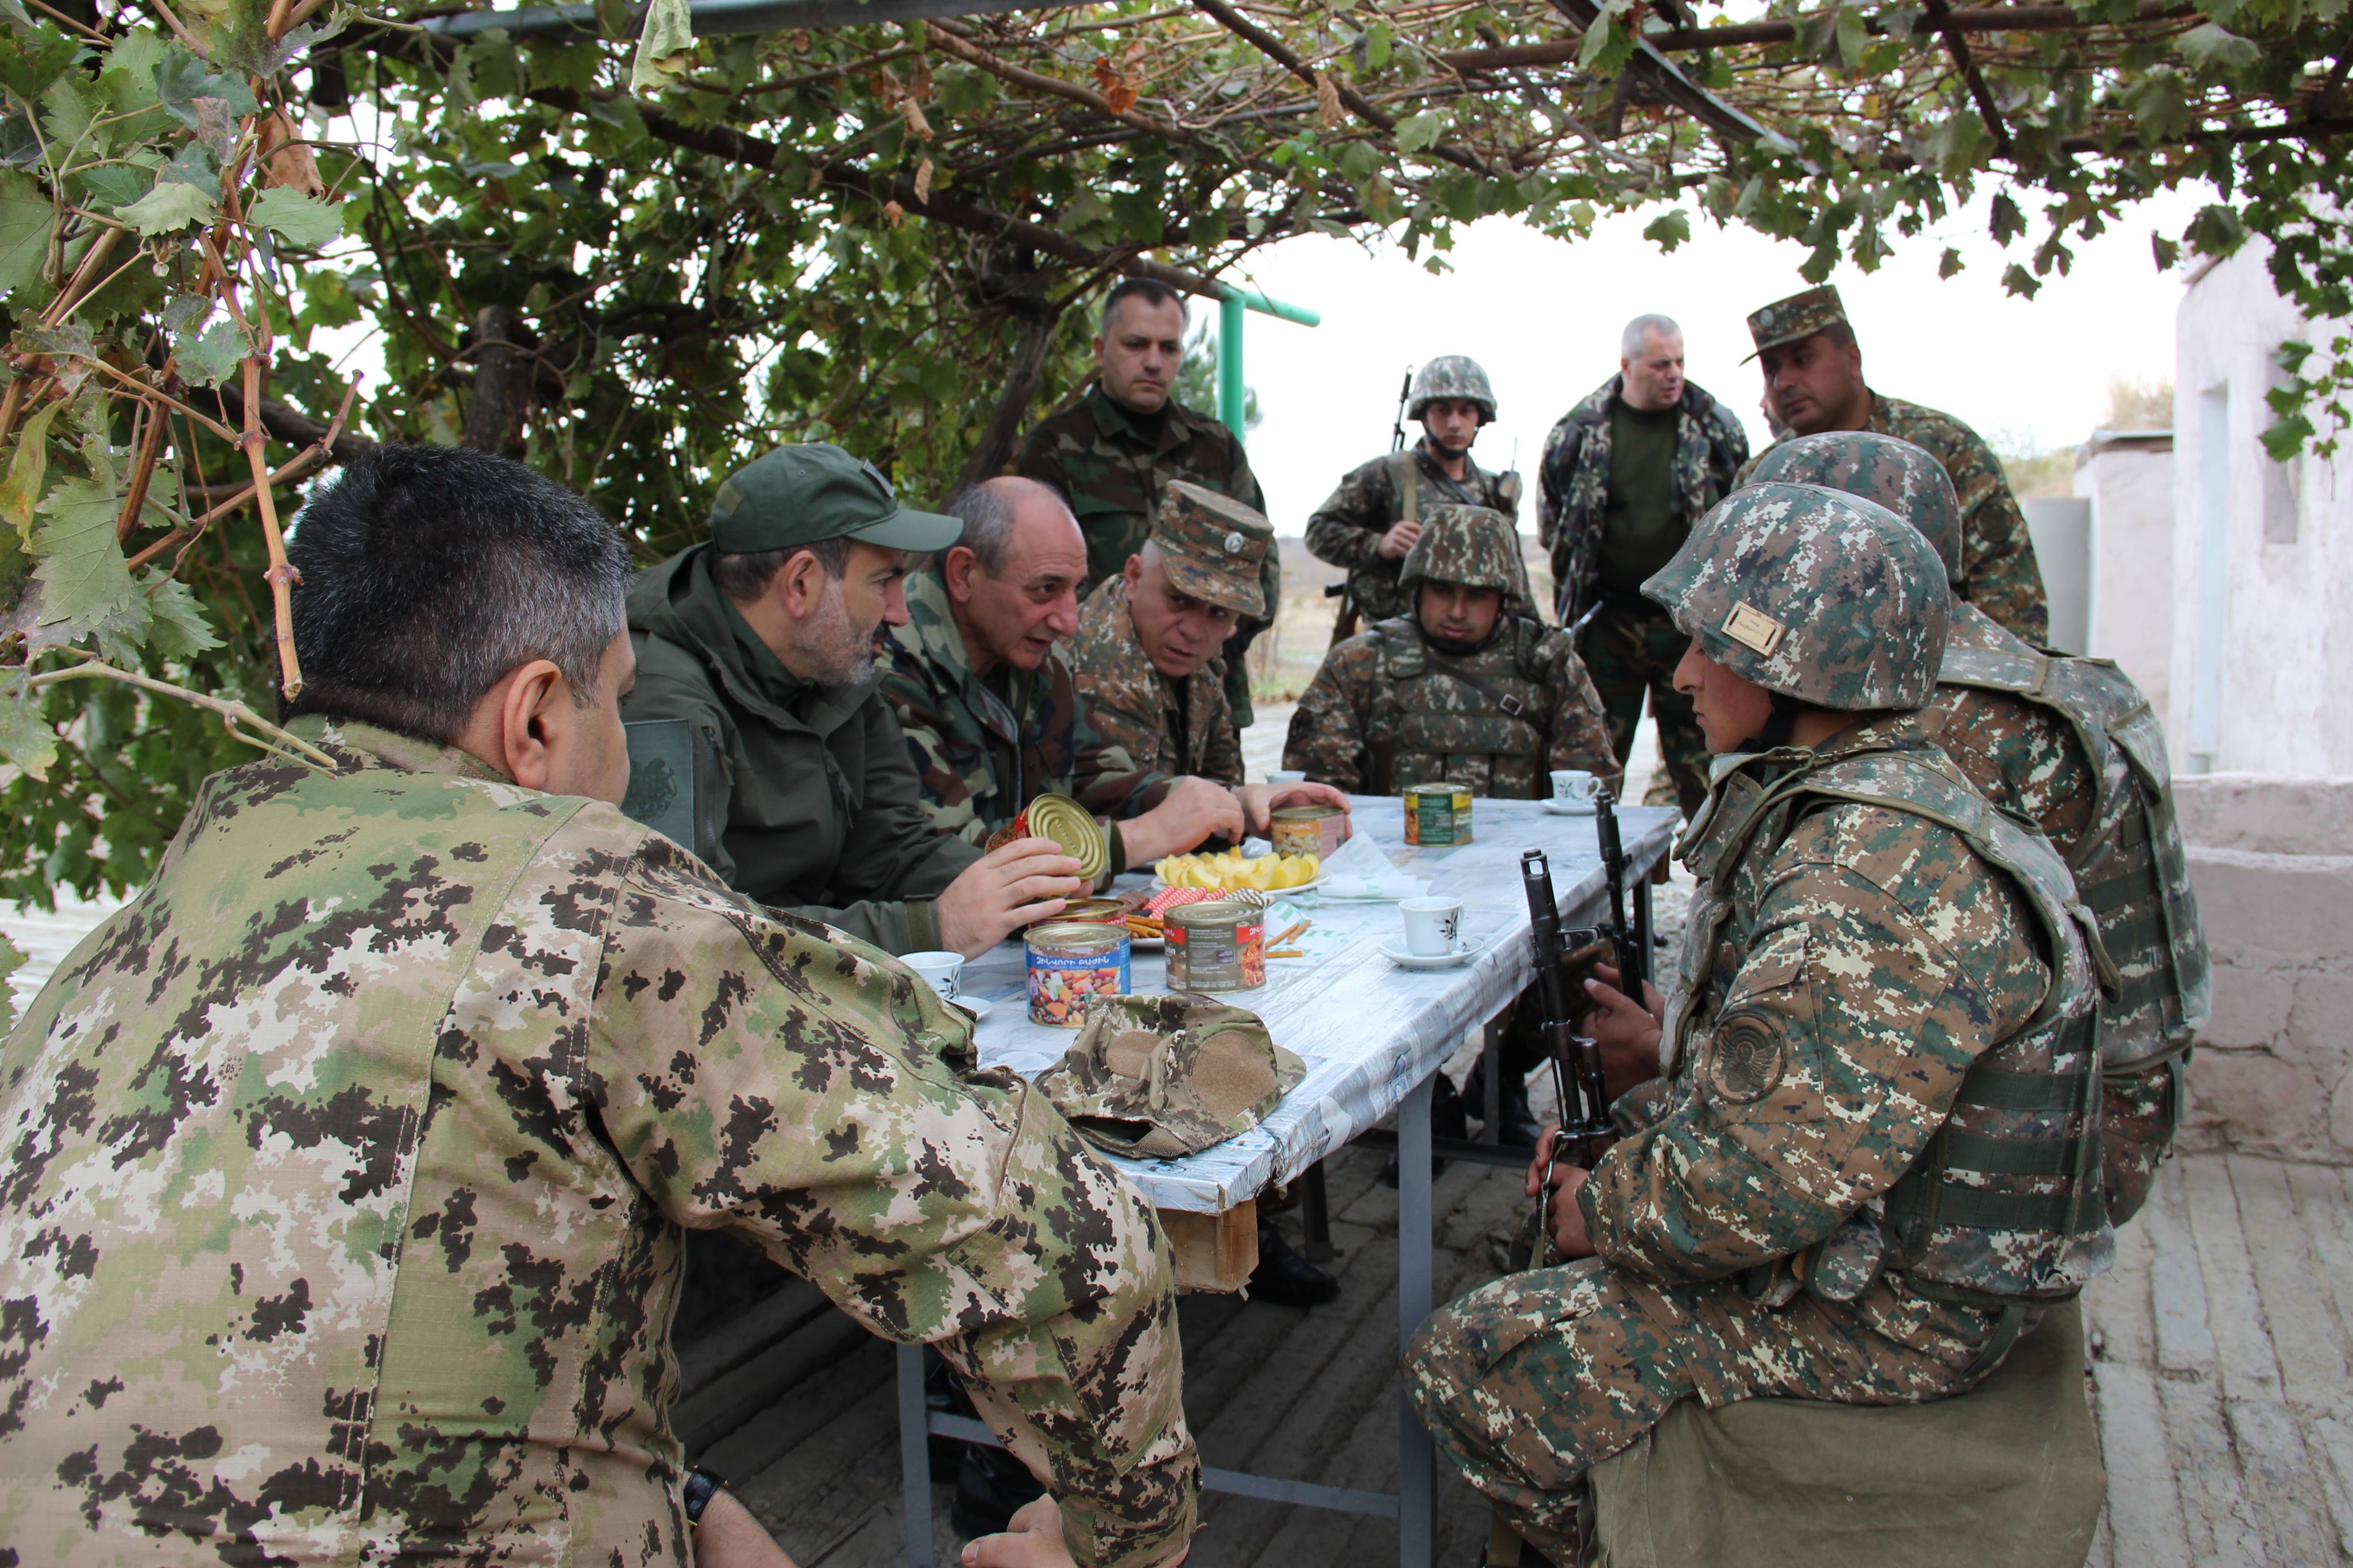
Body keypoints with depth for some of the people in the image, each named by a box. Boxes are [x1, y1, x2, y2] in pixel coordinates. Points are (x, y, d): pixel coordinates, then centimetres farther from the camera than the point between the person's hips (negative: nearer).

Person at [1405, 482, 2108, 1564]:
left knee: (1463, 1369, -8)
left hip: (1883, 1315, -10)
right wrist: (1672, 1051, 4)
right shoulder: (1837, 806, 6)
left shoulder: (1885, 876, -29)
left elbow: (1772, 1178, -31)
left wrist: (1604, 1210, -14)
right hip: (1861, 1237, 10)